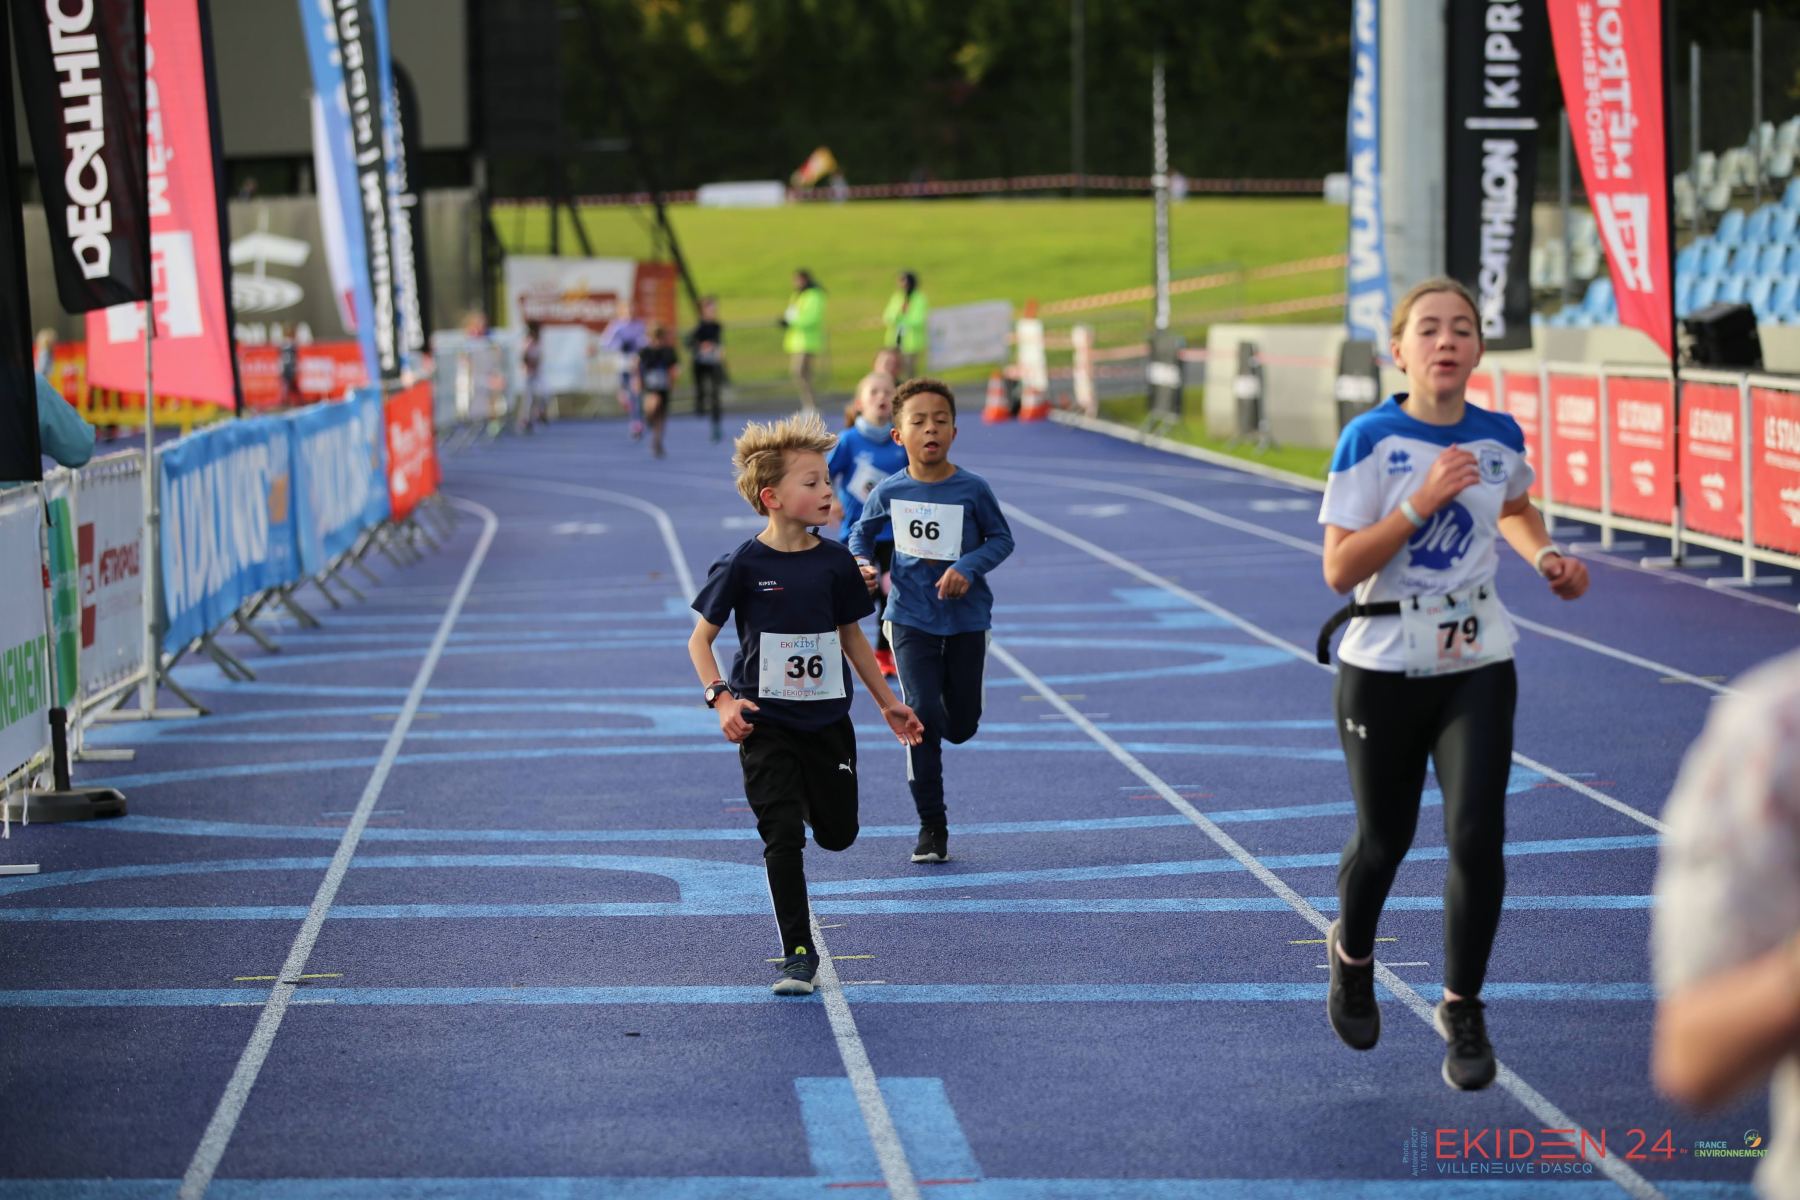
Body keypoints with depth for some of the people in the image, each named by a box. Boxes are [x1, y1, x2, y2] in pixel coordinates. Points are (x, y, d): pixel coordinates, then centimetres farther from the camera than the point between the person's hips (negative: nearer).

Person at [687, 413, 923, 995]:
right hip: (765, 723, -4)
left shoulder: (835, 562, -2)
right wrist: (722, 699, -17)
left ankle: (805, 795, 46)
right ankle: (798, 953, 2)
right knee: (784, 837, -9)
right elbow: (700, 640, -4)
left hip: (827, 721, 4)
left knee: (838, 833, 10)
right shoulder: (743, 566, -13)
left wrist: (887, 703, 16)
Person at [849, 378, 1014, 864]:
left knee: (961, 726, 7)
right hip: (911, 618, 0)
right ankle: (932, 826, -2)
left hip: (966, 620, 1)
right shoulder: (888, 491, -7)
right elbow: (862, 532, 11)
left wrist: (968, 567, -18)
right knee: (922, 714, -12)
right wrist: (861, 564, -9)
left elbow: (1001, 538, -1)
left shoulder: (972, 489, -12)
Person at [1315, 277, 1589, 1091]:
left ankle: (1463, 1010, 7)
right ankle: (1351, 954, 44)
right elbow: (1339, 568, -16)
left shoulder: (1500, 437, 0)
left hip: (1478, 664, 2)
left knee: (1476, 835, -11)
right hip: (1383, 665, -2)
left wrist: (1544, 555, 4)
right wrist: (1421, 502, -25)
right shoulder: (1371, 440, -12)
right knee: (1385, 838, 11)